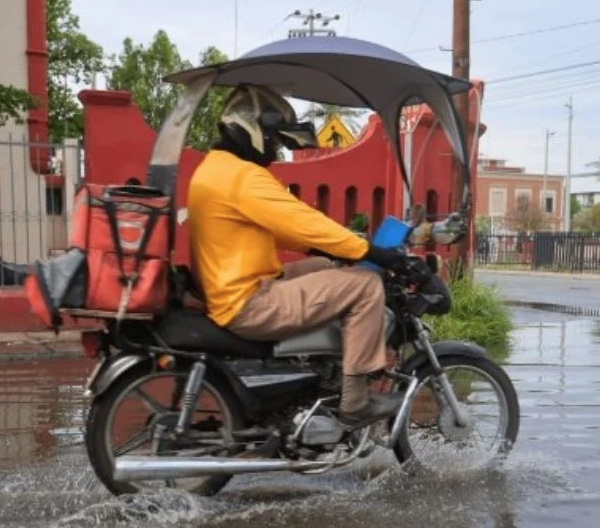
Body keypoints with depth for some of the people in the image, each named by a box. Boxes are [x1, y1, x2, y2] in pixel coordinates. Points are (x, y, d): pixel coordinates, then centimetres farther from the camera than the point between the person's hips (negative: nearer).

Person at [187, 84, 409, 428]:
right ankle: (356, 402, -5)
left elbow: (275, 228, 21)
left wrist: (319, 246, 15)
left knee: (328, 268, 22)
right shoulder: (243, 176, -18)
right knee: (365, 284, -12)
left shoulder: (215, 168, 16)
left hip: (234, 293, 11)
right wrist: (371, 252, -18)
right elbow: (302, 220, -22)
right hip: (249, 304, -11)